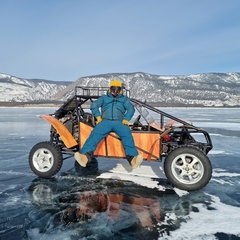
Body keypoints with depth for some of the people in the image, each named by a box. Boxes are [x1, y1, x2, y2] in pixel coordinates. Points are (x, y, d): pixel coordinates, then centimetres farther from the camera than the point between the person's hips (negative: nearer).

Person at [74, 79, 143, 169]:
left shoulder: (124, 98, 30)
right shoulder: (104, 97, 31)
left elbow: (131, 109, 13)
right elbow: (94, 105, 15)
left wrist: (126, 119, -7)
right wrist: (98, 116, -3)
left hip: (119, 122, 0)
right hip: (105, 121, 0)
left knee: (127, 135, -32)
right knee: (95, 134, -30)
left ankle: (133, 158, -52)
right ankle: (85, 156, -51)